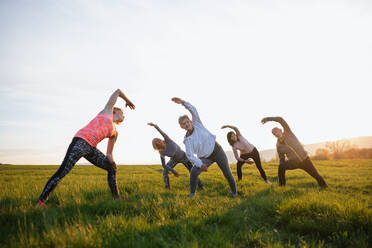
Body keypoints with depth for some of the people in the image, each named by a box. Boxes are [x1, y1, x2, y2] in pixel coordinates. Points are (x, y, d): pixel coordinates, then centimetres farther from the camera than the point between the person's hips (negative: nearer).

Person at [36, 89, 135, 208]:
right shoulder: (108, 110, 15)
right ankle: (41, 201, -10)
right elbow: (118, 91, 24)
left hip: (91, 149, 8)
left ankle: (117, 198, 20)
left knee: (112, 167, 12)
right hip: (81, 141, -7)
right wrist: (127, 100, 38)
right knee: (62, 172, -15)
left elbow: (109, 154, 25)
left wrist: (110, 157, 3)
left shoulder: (115, 133, 25)